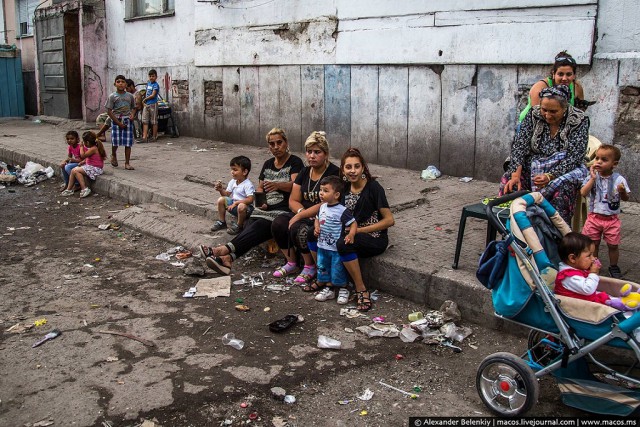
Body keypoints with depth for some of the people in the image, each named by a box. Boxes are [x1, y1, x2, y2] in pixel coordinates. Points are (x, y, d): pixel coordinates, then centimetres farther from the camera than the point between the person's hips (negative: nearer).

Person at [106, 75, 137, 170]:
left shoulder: (130, 96, 7)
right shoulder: (112, 96, -2)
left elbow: (133, 107, 19)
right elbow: (109, 111, -4)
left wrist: (132, 115, -5)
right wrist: (118, 122, -12)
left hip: (128, 121, 2)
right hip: (116, 121, -2)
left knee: (128, 143, -1)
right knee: (115, 141, -1)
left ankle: (127, 163, 6)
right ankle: (113, 155, 31)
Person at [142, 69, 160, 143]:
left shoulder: (156, 85, -8)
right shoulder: (148, 83, 14)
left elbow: (153, 95, -14)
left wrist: (144, 99, -4)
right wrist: (144, 101, 9)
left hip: (153, 104, -7)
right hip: (146, 104, 7)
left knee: (154, 122, 1)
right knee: (145, 121, 1)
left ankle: (154, 137, 9)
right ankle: (144, 137, -1)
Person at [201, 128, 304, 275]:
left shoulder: (295, 162, 2)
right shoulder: (268, 164, 22)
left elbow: (294, 184, -15)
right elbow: (260, 187, 23)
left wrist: (277, 185, -35)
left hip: (284, 209, -5)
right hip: (264, 208, 5)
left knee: (258, 227, -32)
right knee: (249, 227, -25)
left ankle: (224, 250, -47)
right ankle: (228, 258, -47)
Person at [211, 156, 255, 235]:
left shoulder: (248, 184, -20)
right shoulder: (233, 182, 3)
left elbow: (250, 200, -29)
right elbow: (227, 194, 10)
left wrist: (236, 203, -30)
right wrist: (221, 190, -11)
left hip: (246, 206, -8)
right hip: (234, 204, 8)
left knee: (241, 207, -40)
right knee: (221, 200, -6)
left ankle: (239, 226, -13)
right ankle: (221, 222, 8)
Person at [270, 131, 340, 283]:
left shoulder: (333, 173, -13)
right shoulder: (305, 172, 10)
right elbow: (293, 201, 8)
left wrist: (300, 215, -20)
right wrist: (302, 211, -15)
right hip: (304, 216, 7)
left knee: (298, 229, -32)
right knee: (278, 223, -18)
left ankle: (310, 267, -7)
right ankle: (291, 263, 0)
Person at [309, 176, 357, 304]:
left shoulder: (342, 211, -19)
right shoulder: (322, 207, 3)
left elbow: (353, 223, -16)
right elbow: (317, 219, 18)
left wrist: (351, 235, -33)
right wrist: (316, 227, -2)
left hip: (337, 249, -7)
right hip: (322, 246, 7)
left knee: (338, 271, 4)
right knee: (323, 268, 17)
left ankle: (343, 290, 24)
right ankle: (328, 289, 33)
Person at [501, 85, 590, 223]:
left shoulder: (579, 121, -10)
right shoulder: (534, 114, -3)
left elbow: (574, 157, -16)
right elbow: (519, 145, -11)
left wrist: (550, 176, -31)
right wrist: (516, 174, -26)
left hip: (564, 169, -2)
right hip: (533, 166, 2)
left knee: (564, 186, -36)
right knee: (508, 181, -26)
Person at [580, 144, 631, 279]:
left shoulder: (619, 179, -7)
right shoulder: (591, 177, -5)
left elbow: (626, 198, 0)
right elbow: (583, 193, -18)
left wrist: (622, 192, -22)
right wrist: (593, 178, -20)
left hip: (612, 218, -1)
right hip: (594, 216, 1)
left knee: (613, 245, 10)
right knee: (593, 244, 12)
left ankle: (613, 267, 30)